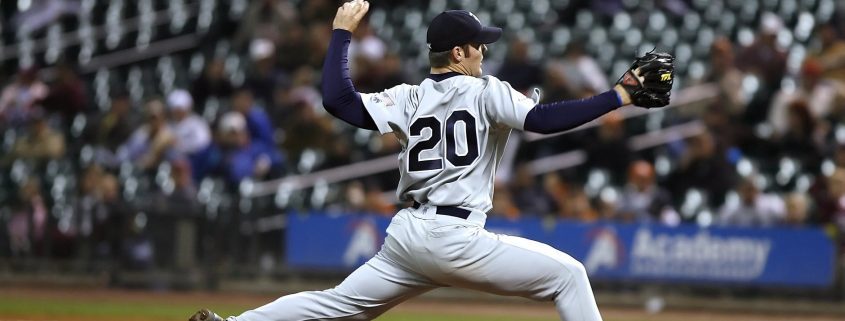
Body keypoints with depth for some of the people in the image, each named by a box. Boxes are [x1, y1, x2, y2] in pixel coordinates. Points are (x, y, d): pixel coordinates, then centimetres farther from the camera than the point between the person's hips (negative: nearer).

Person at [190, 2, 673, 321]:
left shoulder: (410, 99, 10)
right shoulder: (485, 92, -3)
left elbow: (337, 99, 1)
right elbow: (544, 119, -15)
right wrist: (621, 96, -15)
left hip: (405, 236, 6)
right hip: (456, 239, -6)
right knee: (567, 273, 4)